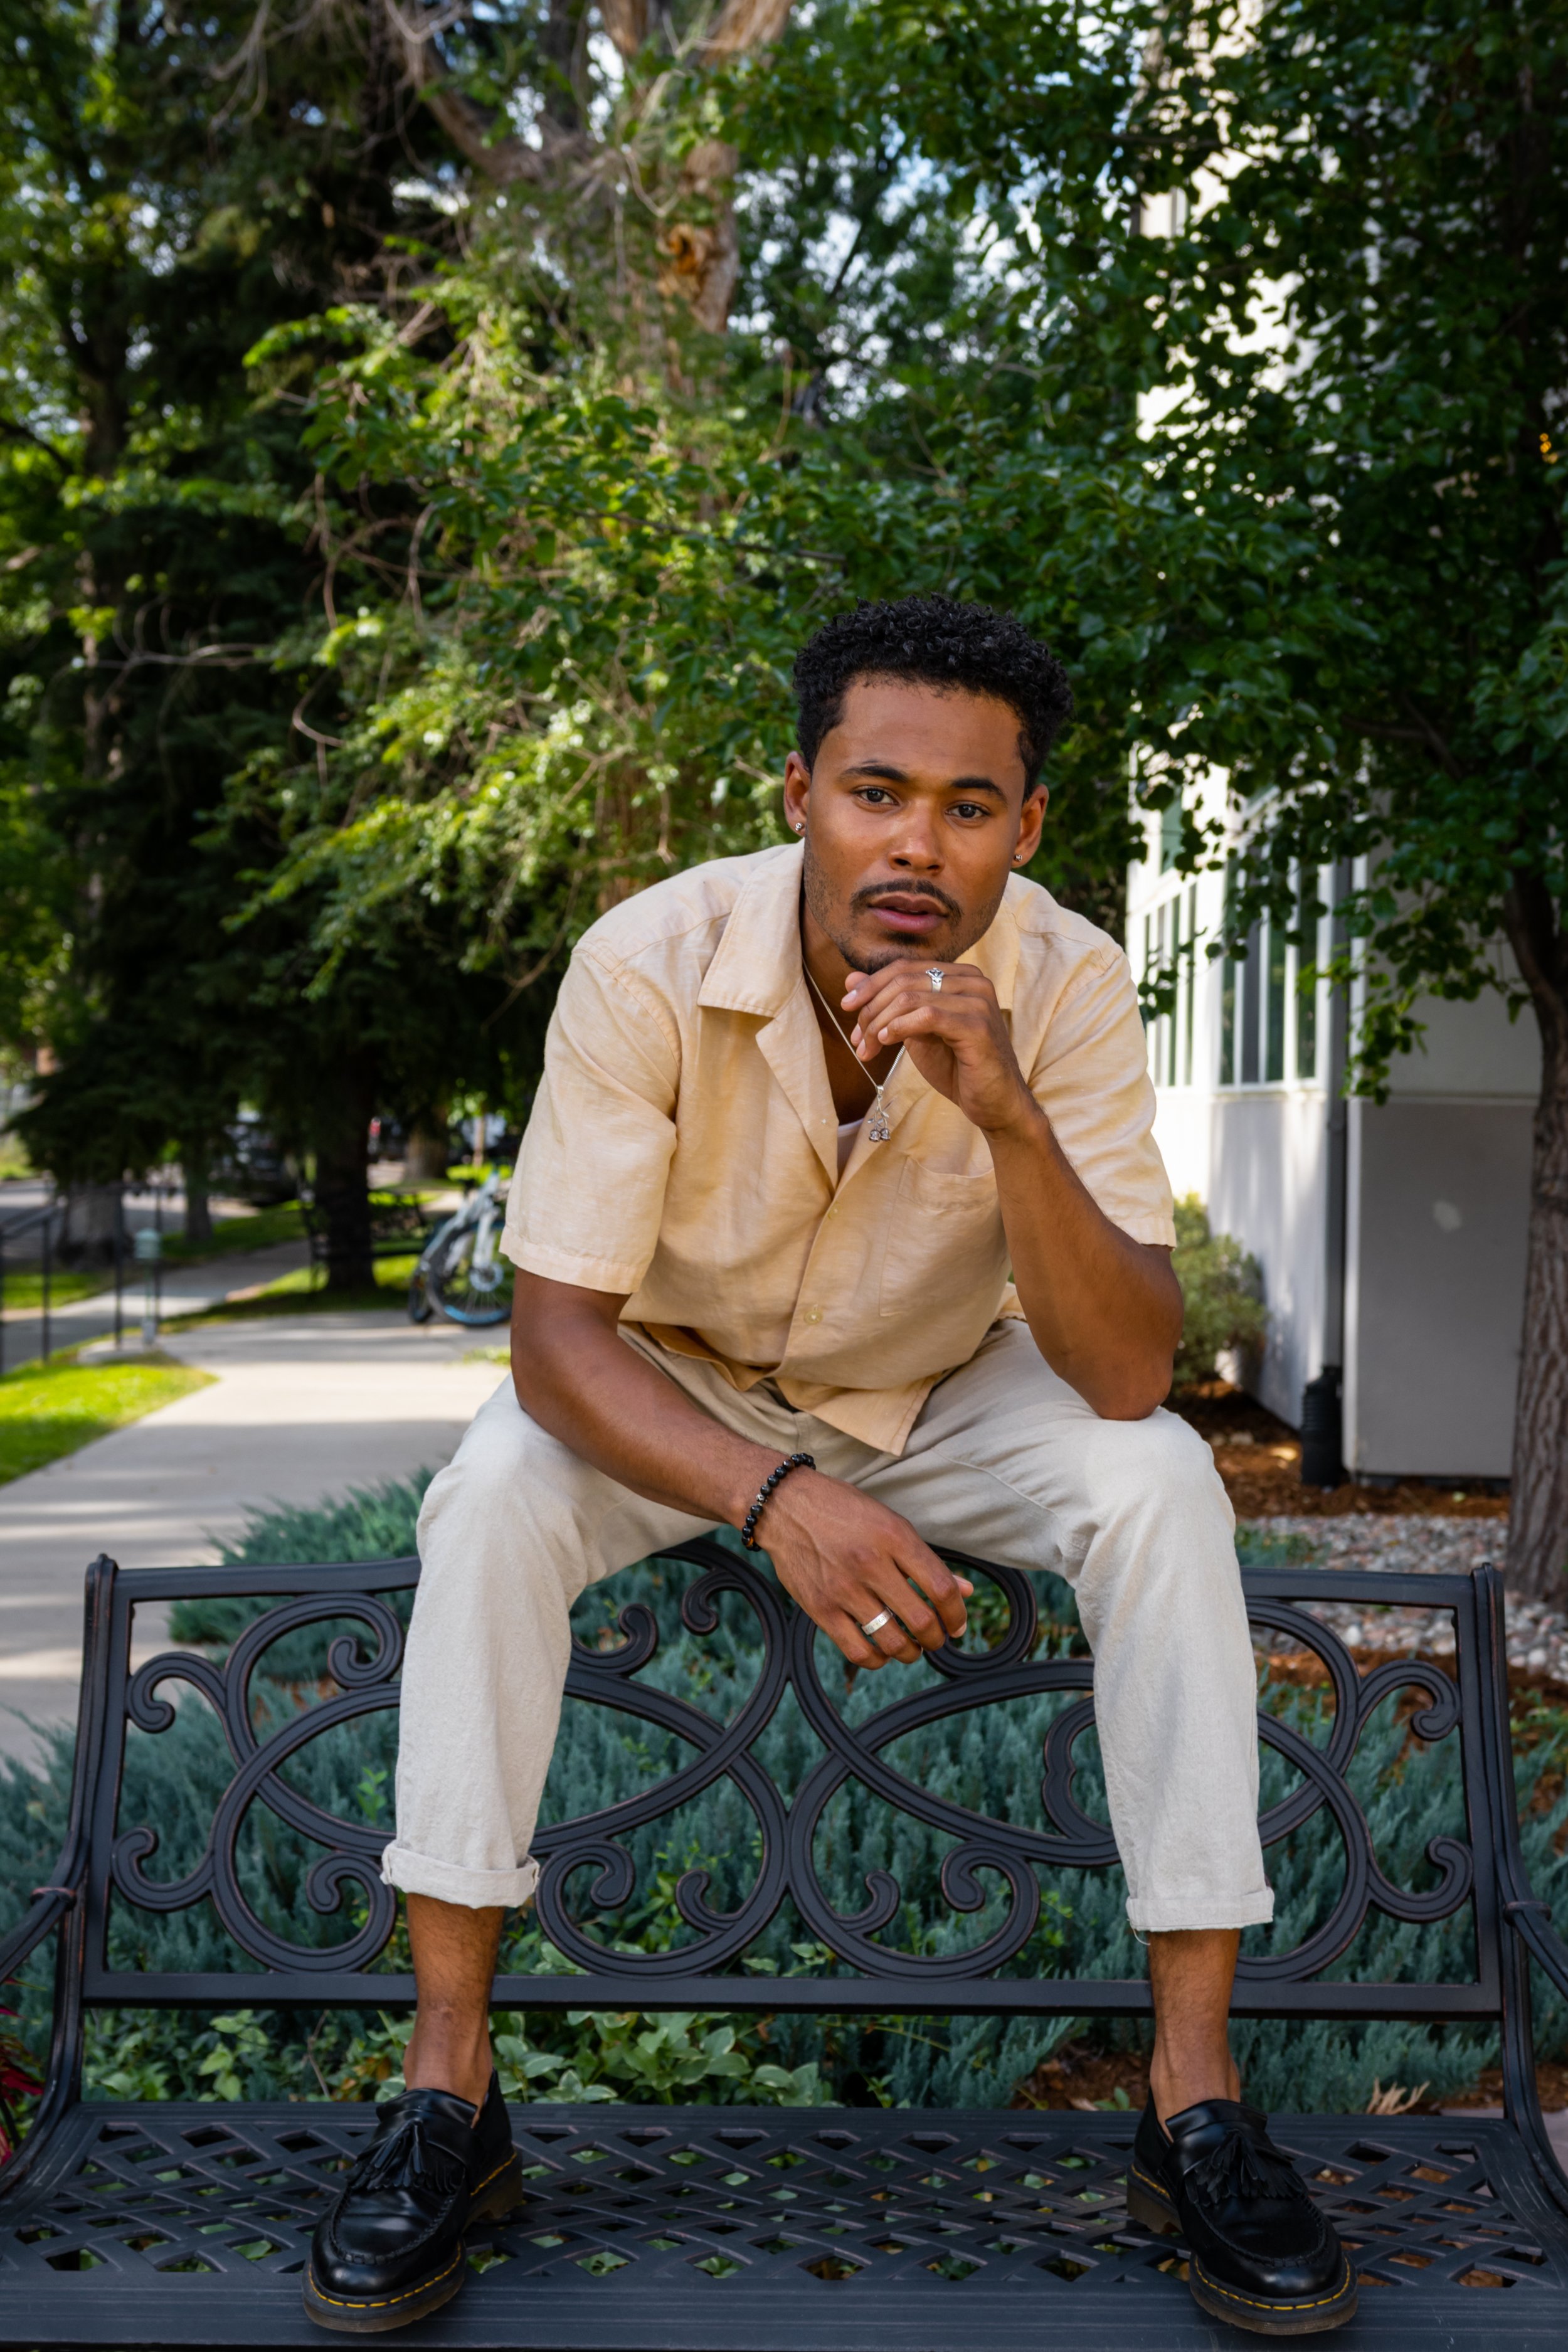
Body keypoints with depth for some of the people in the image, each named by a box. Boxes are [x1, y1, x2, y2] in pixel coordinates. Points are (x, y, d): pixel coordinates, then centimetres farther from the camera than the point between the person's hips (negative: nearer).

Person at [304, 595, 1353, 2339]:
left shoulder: (1067, 984, -24)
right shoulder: (649, 964, -27)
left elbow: (1127, 1380, -29)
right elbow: (554, 1336, -27)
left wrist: (1007, 1113, -45)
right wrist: (777, 1497, -45)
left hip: (952, 1396, 1)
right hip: (677, 1396, 0)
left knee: (1161, 1488, -27)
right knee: (492, 1495, -30)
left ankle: (1198, 2100, -19)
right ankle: (448, 2087, -19)